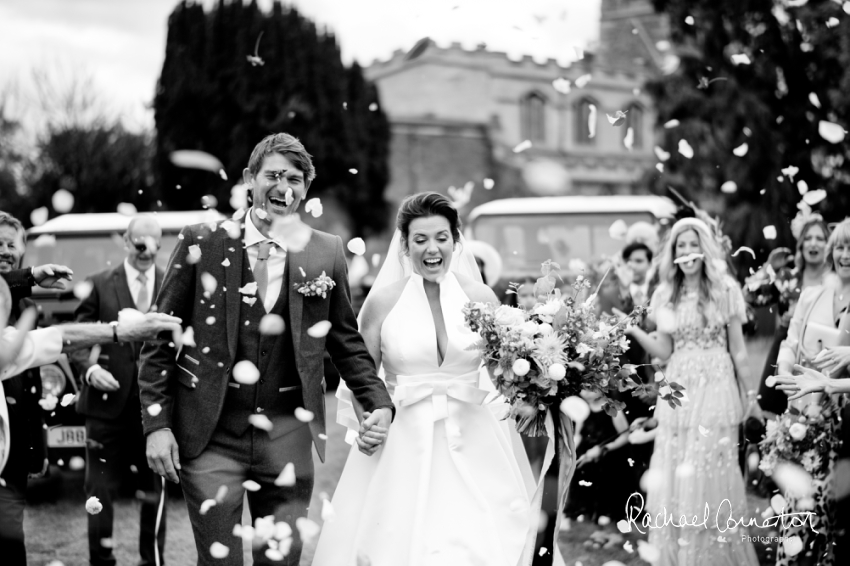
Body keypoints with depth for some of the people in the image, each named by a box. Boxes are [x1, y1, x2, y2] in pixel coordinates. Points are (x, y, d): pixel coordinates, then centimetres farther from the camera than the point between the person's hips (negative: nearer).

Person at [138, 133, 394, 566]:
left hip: (286, 436, 2)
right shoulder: (201, 243, -2)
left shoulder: (326, 253, 2)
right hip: (210, 434, -1)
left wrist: (379, 404, -2)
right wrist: (157, 424, -5)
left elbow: (346, 342, 11)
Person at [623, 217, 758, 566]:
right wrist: (632, 330, -9)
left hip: (715, 389, -3)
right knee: (674, 478, 4)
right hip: (677, 392, 4)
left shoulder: (724, 290, -2)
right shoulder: (664, 295, 7)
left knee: (712, 475, -1)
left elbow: (737, 350, 1)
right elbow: (664, 351, 6)